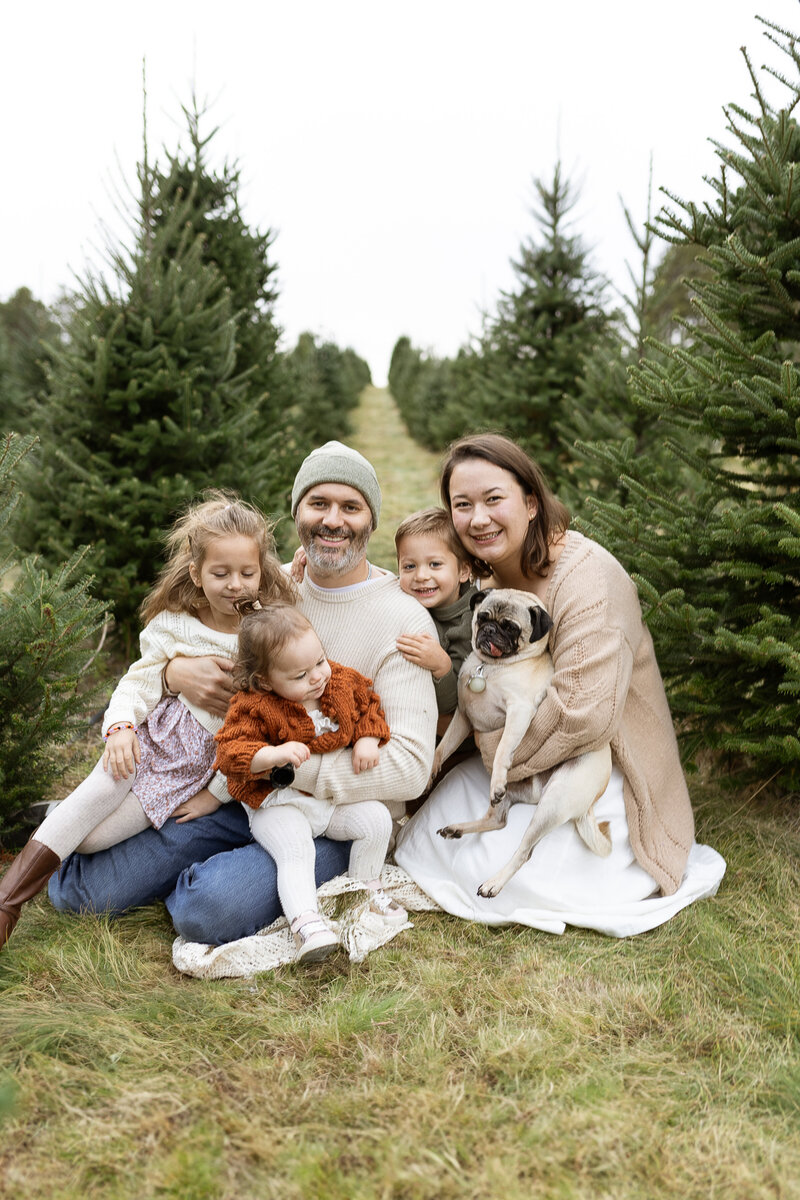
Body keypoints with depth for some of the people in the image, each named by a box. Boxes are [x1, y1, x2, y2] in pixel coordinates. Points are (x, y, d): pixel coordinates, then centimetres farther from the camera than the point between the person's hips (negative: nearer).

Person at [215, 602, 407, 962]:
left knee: (376, 819, -6)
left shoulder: (343, 681, -4)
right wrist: (274, 754, -43)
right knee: (295, 851, -27)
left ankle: (365, 887, 16)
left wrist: (368, 740, -7)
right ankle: (305, 921, -27)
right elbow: (229, 750, -27)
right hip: (280, 804, -5)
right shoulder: (254, 708, -20)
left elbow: (368, 705, 12)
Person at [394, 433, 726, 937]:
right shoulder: (489, 576, 2)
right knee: (424, 838, -3)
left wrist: (498, 751, -16)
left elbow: (583, 713, -30)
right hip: (525, 766, 8)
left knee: (498, 875, -19)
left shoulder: (586, 575, -24)